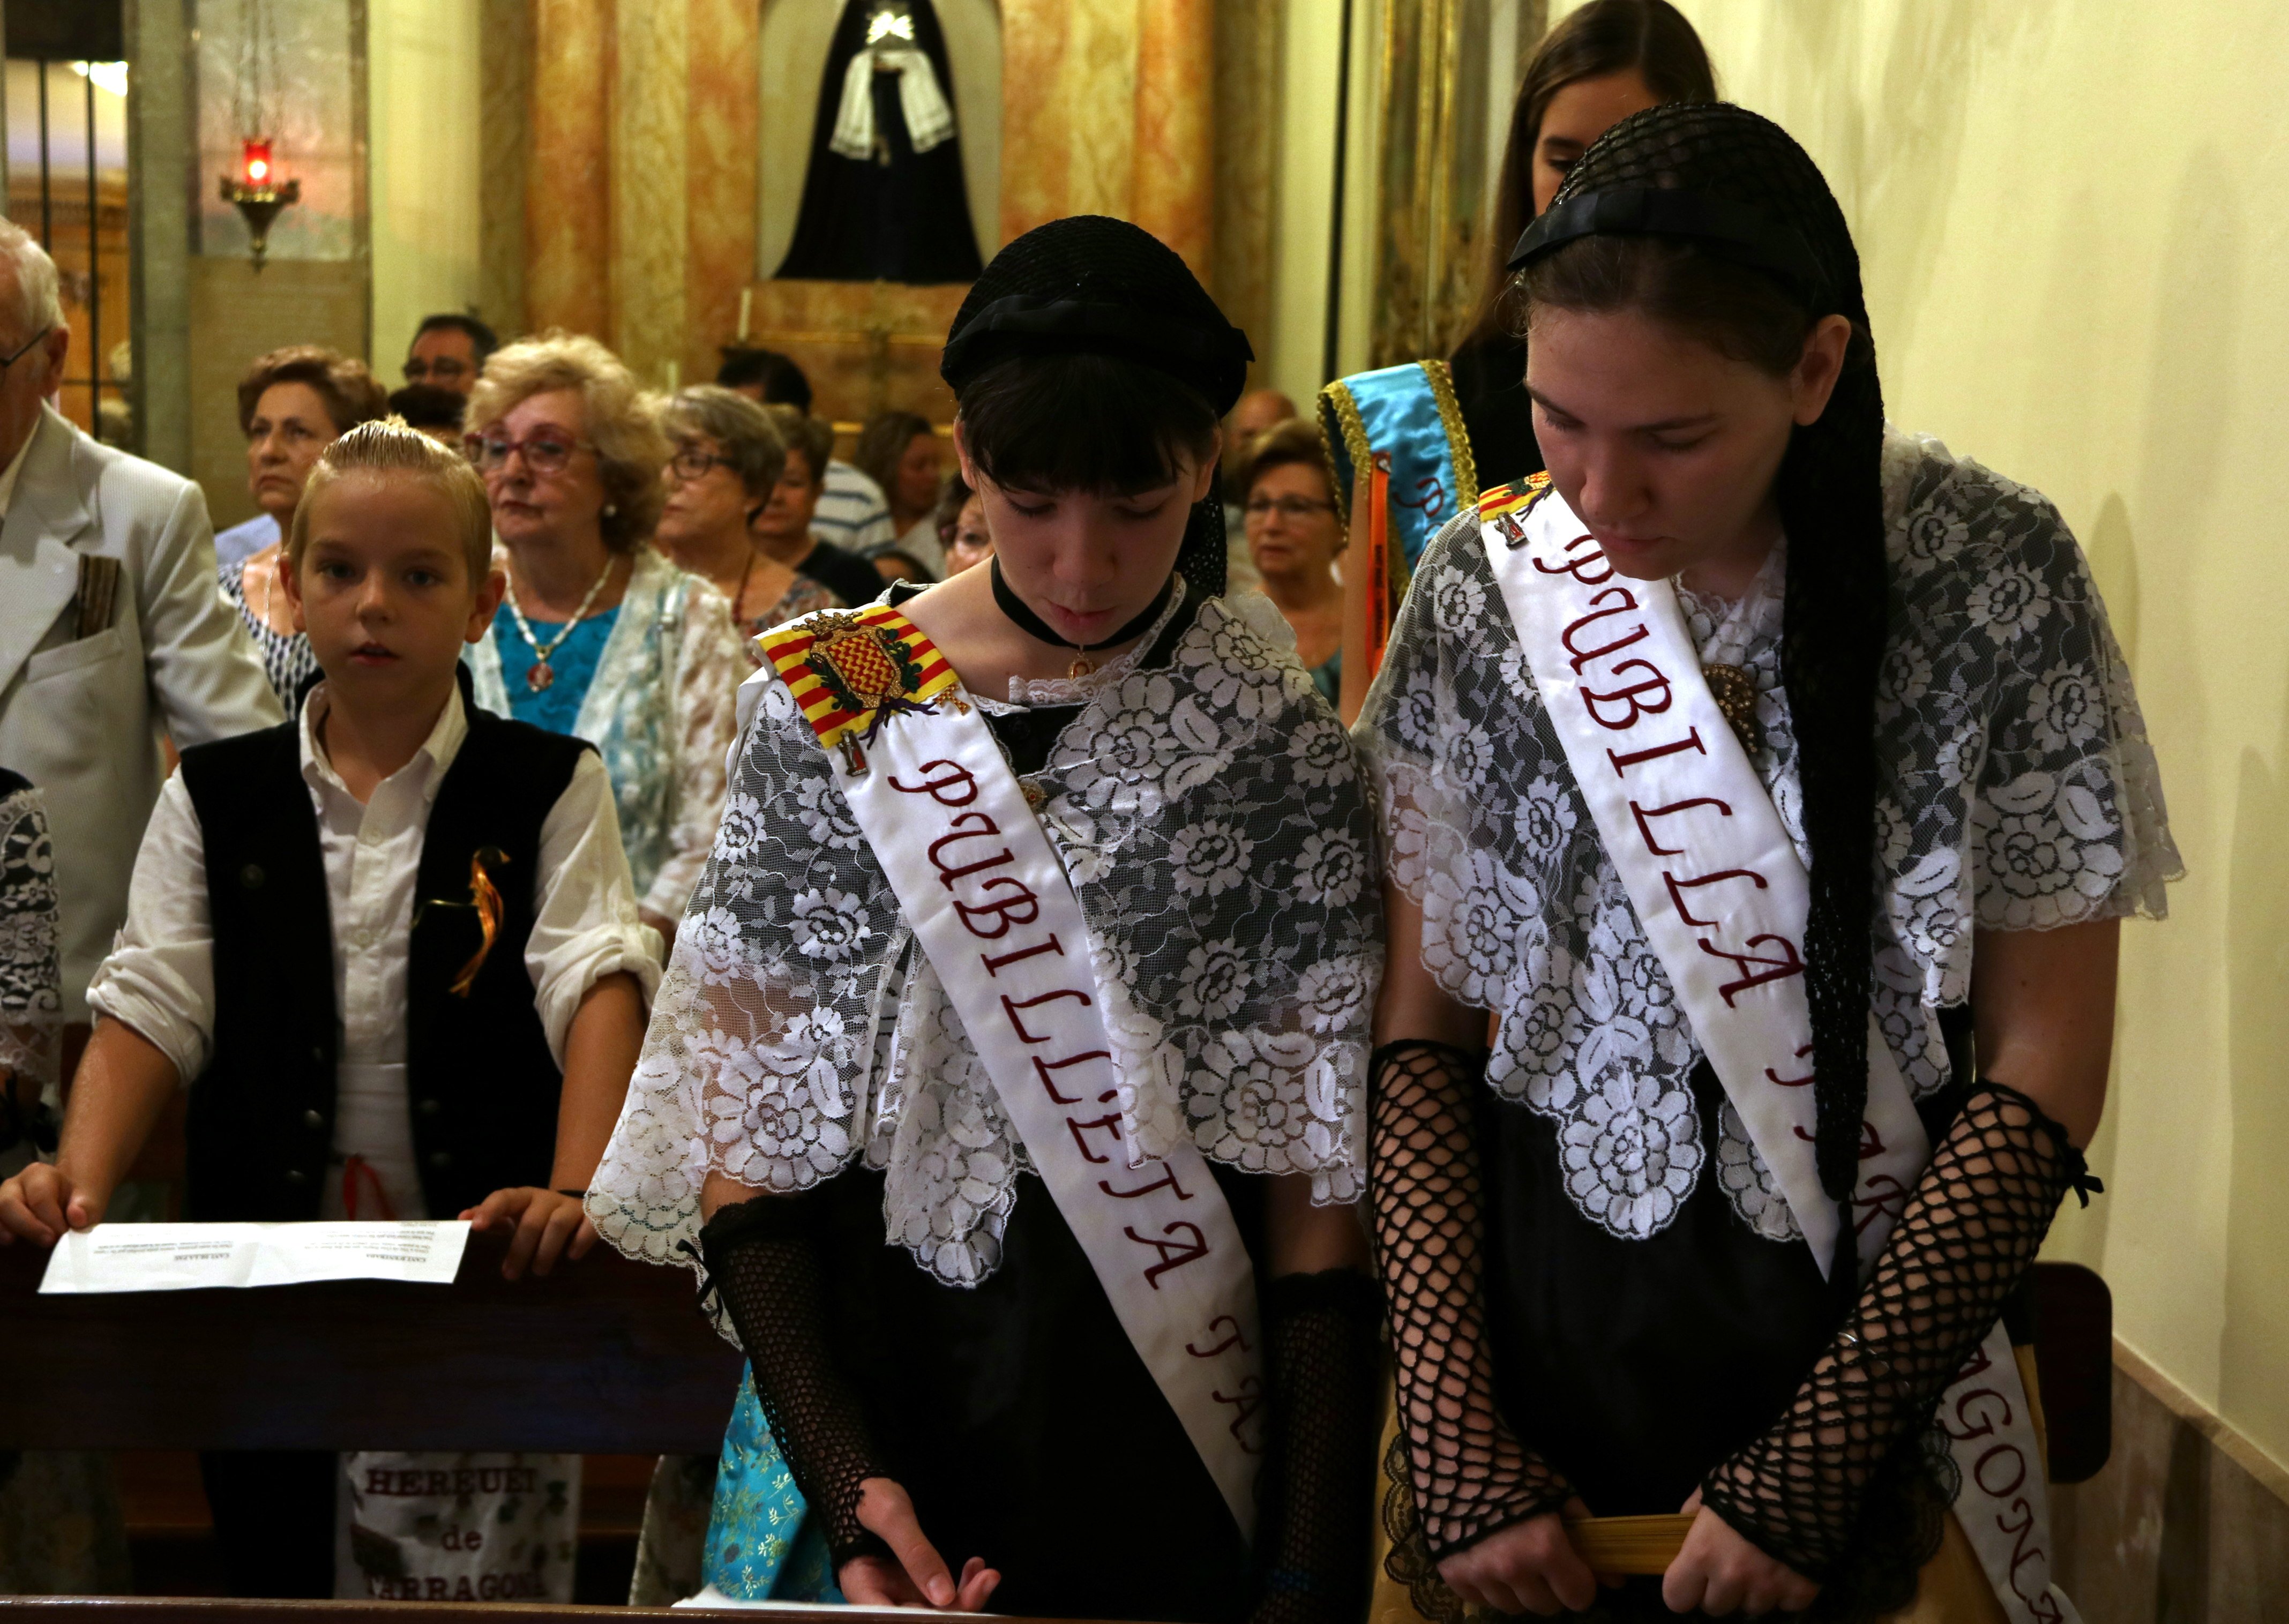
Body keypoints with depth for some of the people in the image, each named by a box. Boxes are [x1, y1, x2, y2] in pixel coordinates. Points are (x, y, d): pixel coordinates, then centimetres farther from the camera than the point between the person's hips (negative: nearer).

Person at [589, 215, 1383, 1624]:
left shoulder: (1277, 748, -6)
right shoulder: (825, 711, -3)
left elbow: (1317, 1188, -7)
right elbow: (749, 1130, -3)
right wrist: (843, 1479, -13)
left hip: (1167, 1455, -1)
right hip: (867, 1402, 1)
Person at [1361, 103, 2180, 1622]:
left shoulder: (1993, 583, -13)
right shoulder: (1484, 587, -7)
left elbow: (2043, 1069, -10)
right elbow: (1422, 1029, -3)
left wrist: (1816, 1466, -13)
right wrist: (1457, 1445, -10)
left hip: (1866, 1337, -1)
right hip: (1526, 1315, 2)